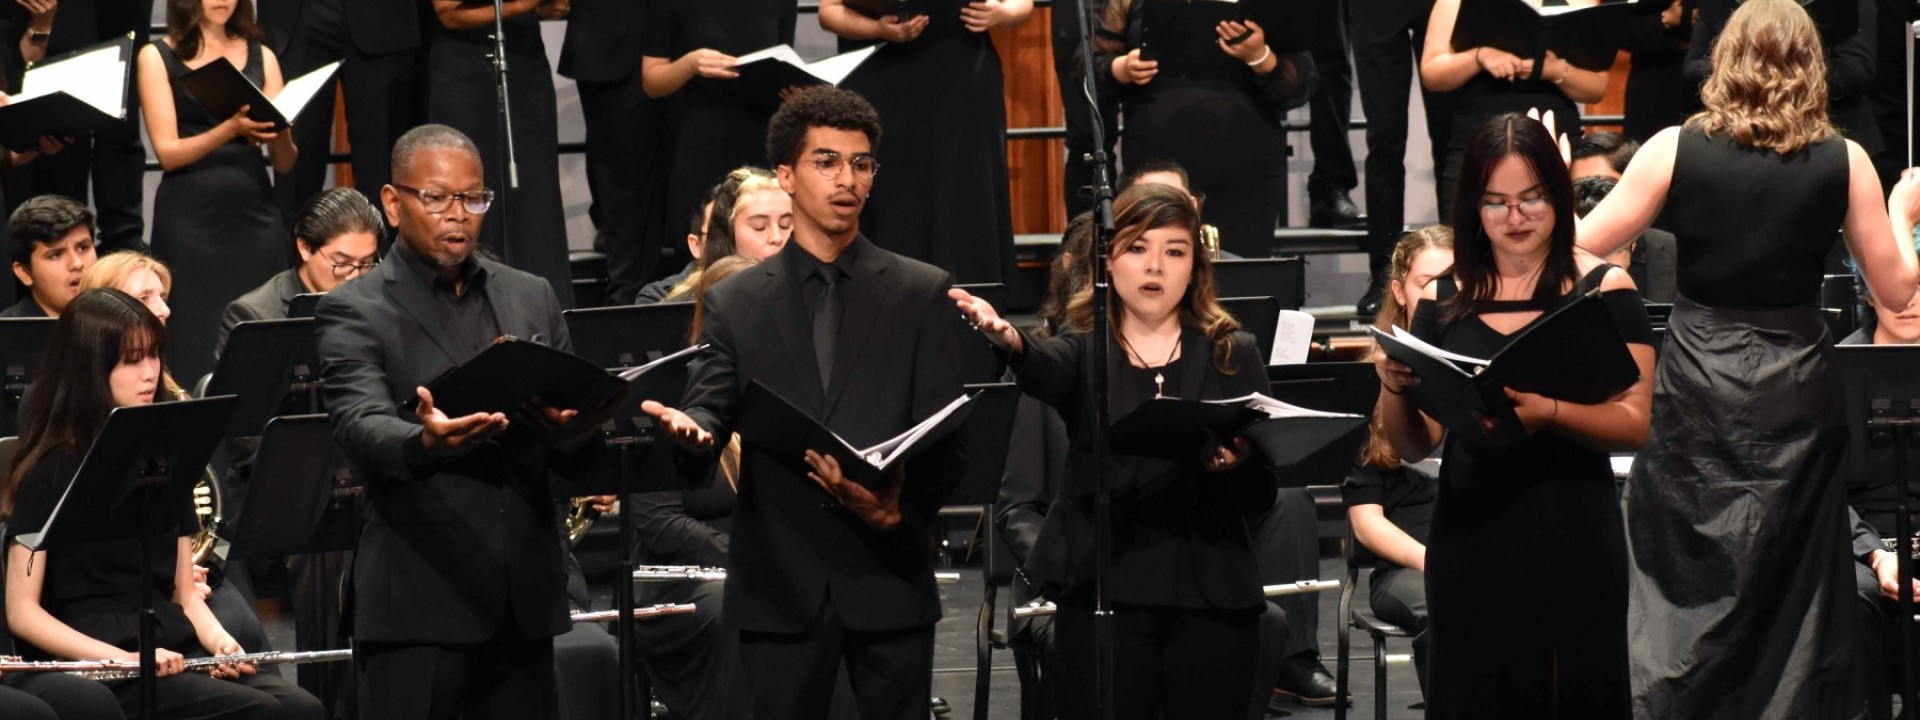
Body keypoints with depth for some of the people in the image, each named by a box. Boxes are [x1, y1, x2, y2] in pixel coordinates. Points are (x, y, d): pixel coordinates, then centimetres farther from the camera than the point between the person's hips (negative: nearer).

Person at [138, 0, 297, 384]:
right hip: (189, 218, -3)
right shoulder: (158, 58, 3)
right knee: (195, 342, -6)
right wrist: (230, 129, -20)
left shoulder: (261, 58, 11)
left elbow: (285, 162, 8)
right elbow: (168, 152, -6)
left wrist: (277, 129, -13)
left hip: (254, 213, 3)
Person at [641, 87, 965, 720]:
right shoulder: (735, 302, 11)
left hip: (888, 577, -1)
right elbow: (711, 404, 0)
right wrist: (690, 428, -26)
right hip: (781, 580, 1)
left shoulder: (923, 294, 8)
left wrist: (901, 507, -19)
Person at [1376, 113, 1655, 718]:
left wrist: (1549, 412, -25)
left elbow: (1633, 425, -8)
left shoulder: (1603, 291, 0)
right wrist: (1393, 389, -12)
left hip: (1572, 538, -3)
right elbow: (1413, 447, 9)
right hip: (1470, 539, 3)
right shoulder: (1443, 303, 8)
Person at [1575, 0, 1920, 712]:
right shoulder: (1843, 162, -5)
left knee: (1685, 585, 7)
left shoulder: (1674, 151, -7)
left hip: (1697, 388, 0)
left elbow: (1581, 244, -2)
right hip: (1797, 390, 0)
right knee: (1791, 588, 10)